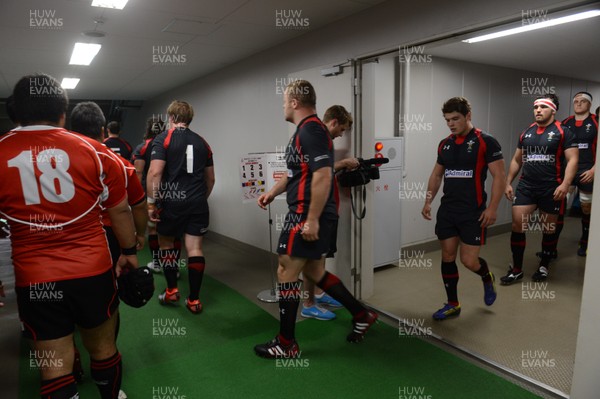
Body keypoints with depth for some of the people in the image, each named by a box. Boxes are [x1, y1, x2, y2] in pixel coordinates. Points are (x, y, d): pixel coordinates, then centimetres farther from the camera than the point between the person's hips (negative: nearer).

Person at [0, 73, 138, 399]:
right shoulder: (94, 151, -4)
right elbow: (120, 210, 4)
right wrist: (129, 252, 18)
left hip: (34, 279, 0)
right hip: (93, 271, 1)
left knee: (54, 370, 12)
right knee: (104, 350, 21)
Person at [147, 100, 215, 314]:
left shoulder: (163, 138, -2)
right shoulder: (202, 143, 12)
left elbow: (155, 172, -14)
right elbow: (210, 179, 17)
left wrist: (151, 202, -9)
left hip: (172, 202, -3)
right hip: (197, 203, 3)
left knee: (165, 242, 18)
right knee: (195, 248, 3)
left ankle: (172, 290, 21)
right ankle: (194, 299, 9)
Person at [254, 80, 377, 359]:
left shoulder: (311, 130, -15)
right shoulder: (306, 130, 17)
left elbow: (323, 176, -24)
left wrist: (311, 219, -25)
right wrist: (272, 192, 20)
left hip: (307, 215, -10)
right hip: (307, 215, 10)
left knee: (286, 272, -2)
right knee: (314, 271, 18)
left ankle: (286, 344, 13)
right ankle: (361, 315, 30)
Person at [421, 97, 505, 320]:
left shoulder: (485, 142, -8)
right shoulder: (445, 144, 9)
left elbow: (499, 176, -10)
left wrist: (492, 208, -16)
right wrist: (428, 201, 9)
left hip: (473, 212, -5)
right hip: (447, 210, 6)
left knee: (469, 260, -4)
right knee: (447, 256, 8)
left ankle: (487, 278, 32)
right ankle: (452, 304, 23)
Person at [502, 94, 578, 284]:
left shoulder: (563, 132, -2)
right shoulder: (526, 133, 12)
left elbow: (572, 160, -9)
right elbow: (517, 160, 18)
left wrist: (565, 185, -22)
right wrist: (508, 182, 11)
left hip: (551, 189, -3)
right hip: (525, 186, 4)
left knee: (548, 230, 9)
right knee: (517, 225, -4)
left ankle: (544, 267, 28)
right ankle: (516, 269, 8)